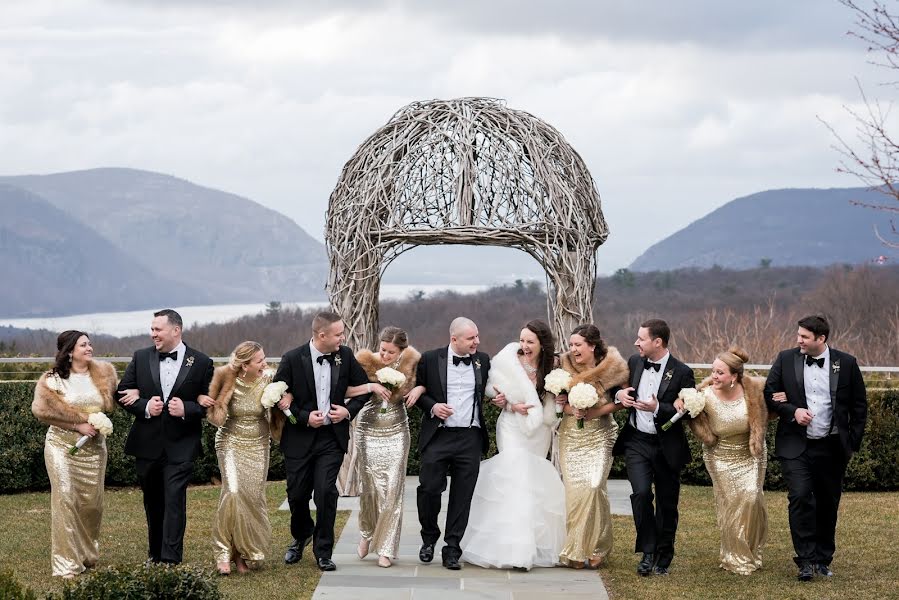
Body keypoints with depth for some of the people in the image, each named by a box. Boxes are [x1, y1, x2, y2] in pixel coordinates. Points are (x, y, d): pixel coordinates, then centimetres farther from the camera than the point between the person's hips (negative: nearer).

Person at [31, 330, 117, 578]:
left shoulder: (102, 374, 5)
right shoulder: (54, 380, -5)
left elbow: (110, 403, 12)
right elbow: (43, 409, -11)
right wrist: (78, 425, -15)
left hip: (94, 446, 4)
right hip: (62, 445, -3)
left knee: (92, 502, 7)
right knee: (66, 500, -10)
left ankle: (88, 554, 28)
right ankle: (66, 564, -6)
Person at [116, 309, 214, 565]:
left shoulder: (201, 363, -3)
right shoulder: (141, 358, 4)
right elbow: (122, 393, 6)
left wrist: (186, 409, -17)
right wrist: (145, 407, -12)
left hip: (180, 446, -3)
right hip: (147, 445, 3)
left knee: (174, 501, -11)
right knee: (152, 503, 14)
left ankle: (170, 560, -11)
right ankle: (155, 556, 27)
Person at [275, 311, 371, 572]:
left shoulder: (345, 356, -2)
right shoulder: (292, 359, -11)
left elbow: (364, 388, 10)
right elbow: (277, 398, -6)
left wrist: (348, 410, -6)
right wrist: (304, 417, -16)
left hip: (332, 437, 1)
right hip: (300, 438, -1)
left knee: (326, 492, -9)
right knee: (297, 493, 10)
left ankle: (323, 552, 4)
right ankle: (300, 536, 39)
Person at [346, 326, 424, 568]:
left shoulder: (410, 359, -9)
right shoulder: (365, 360, -13)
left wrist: (419, 388, -13)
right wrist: (371, 386, -28)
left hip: (396, 433, 1)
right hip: (369, 431, -1)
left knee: (392, 490, -1)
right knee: (369, 487, 5)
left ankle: (386, 548, 10)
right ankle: (366, 533, 33)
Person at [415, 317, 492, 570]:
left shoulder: (483, 361, 8)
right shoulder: (430, 359, 1)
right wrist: (432, 406, -10)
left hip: (470, 438, 2)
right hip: (438, 436, -2)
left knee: (462, 496, 2)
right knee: (429, 489, -2)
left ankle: (452, 549, 9)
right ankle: (429, 538, 23)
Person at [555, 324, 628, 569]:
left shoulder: (610, 367, -5)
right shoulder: (565, 365, 1)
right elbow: (556, 399, 5)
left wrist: (593, 412, -14)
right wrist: (569, 409, -15)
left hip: (599, 436, -2)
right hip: (571, 436, 2)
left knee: (594, 486, -12)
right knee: (574, 489, -3)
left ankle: (594, 547, 0)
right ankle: (575, 550, 6)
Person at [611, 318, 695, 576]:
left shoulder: (682, 373, -11)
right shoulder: (634, 362, 3)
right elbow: (619, 388, 19)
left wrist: (657, 408, -27)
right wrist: (619, 394, -5)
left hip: (667, 447, -2)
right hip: (637, 442, 2)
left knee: (667, 503, 9)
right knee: (641, 493, -17)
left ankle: (664, 557, 26)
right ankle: (648, 552, -6)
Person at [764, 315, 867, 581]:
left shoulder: (846, 363, -1)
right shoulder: (785, 359, -1)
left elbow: (859, 406, 6)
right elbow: (769, 395, 4)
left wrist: (853, 442, 3)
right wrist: (792, 411, -13)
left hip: (831, 447, 1)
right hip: (796, 446, -1)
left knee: (828, 504, 10)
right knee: (800, 497, -16)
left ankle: (823, 560, 24)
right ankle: (806, 560, -10)